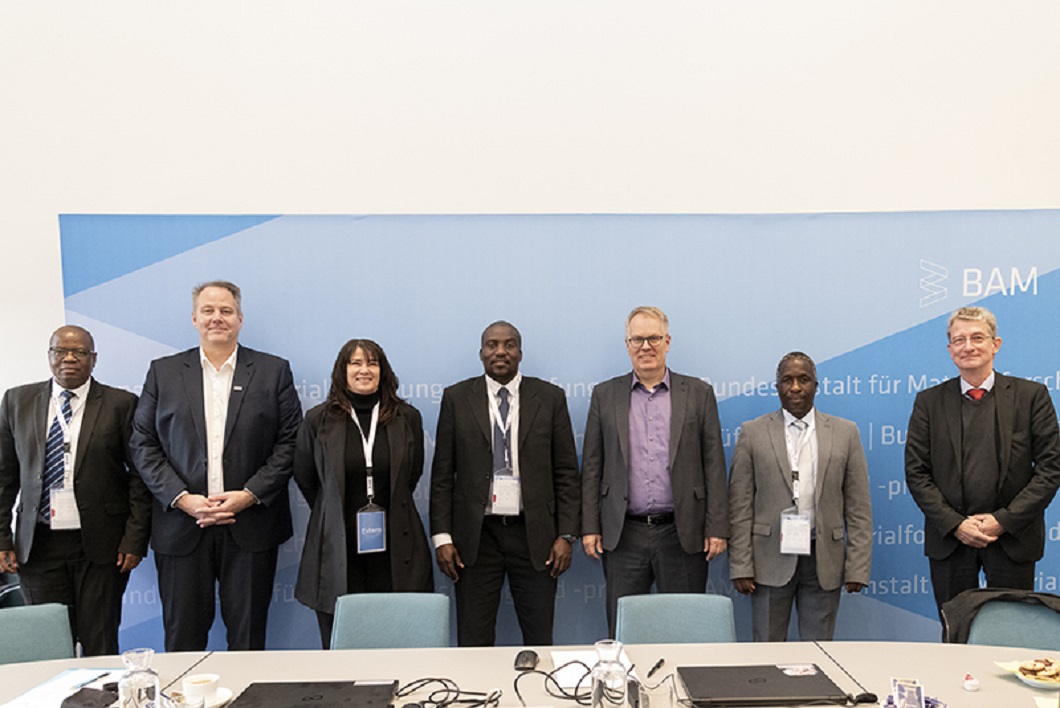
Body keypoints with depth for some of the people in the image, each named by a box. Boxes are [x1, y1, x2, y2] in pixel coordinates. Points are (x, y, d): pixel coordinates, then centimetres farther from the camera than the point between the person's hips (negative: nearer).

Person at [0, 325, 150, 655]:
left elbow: (140, 475, -2)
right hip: (38, 545, 2)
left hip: (100, 543, -2)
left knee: (99, 648, 4)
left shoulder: (120, 404, -1)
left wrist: (134, 540, -7)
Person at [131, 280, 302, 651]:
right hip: (181, 524, 1)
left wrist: (249, 495, -11)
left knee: (249, 636, 9)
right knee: (182, 638, 8)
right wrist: (181, 499, -8)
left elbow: (290, 442, -1)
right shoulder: (163, 372, 9)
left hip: (250, 526, -1)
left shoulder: (273, 371, 5)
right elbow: (143, 444, 4)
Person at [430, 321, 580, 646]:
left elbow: (566, 472, 3)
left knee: (540, 641, 7)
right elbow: (442, 474, 3)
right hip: (476, 536, 0)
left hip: (534, 535, 0)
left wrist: (566, 535, -3)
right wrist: (442, 537, -2)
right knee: (473, 643, 7)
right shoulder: (456, 398, 4)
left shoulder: (550, 397, 4)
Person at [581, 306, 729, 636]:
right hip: (623, 535, 1)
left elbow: (714, 464, 3)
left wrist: (717, 528, -2)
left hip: (681, 534, 0)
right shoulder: (605, 395, 7)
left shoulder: (698, 393, 5)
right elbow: (592, 466, 6)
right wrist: (589, 527, 0)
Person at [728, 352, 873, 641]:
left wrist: (858, 568, -1)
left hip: (823, 561, 1)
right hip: (771, 559, -1)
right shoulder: (753, 433, 3)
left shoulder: (845, 433, 6)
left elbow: (858, 507, 5)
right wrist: (740, 566, -5)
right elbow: (740, 506, 0)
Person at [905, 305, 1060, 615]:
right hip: (949, 541, 1)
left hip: (1013, 539, -1)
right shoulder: (929, 401, 5)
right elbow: (916, 473, 2)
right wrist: (955, 524, -9)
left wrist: (1004, 521, -10)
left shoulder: (1031, 395, 2)